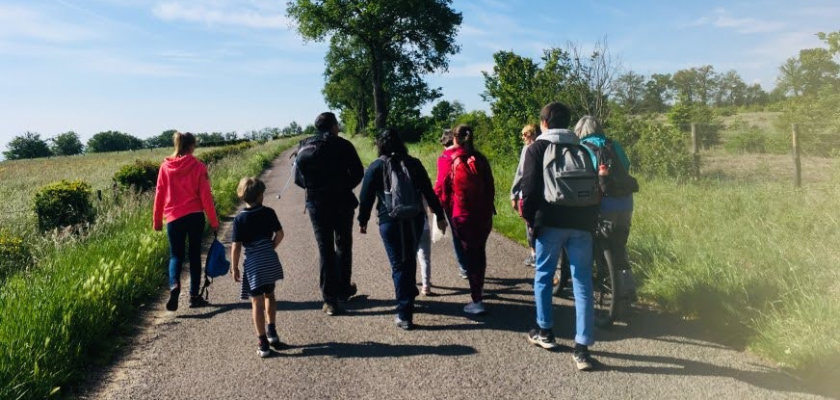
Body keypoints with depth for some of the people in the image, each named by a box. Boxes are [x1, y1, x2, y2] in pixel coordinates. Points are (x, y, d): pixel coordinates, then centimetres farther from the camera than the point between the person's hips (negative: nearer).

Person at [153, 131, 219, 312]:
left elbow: (159, 195, 5)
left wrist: (157, 220, 14)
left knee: (176, 255, 12)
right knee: (194, 254, 11)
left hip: (173, 217, 1)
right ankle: (194, 296, 14)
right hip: (195, 216, -1)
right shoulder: (198, 167, -5)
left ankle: (174, 284, -16)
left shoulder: (165, 167, 2)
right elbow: (205, 196, -5)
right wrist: (214, 221, 2)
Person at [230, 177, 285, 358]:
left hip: (253, 265, -2)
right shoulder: (268, 213, -1)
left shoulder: (240, 218, -6)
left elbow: (236, 246, -8)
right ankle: (272, 331, 30)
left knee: (257, 303, 4)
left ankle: (263, 343, 6)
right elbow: (279, 234, 1)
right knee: (269, 296, 23)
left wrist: (234, 268, 2)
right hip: (270, 262, 3)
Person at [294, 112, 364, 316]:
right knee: (343, 245, 16)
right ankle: (344, 289, 27)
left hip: (317, 205, 2)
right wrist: (345, 187, 6)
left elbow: (298, 179, 3)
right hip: (342, 202, -2)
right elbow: (357, 172, -10)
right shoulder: (343, 145, -6)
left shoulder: (304, 147, 4)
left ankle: (330, 300, 6)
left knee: (325, 250, 6)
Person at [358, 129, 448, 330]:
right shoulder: (413, 163, 6)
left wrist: (363, 221, 11)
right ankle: (410, 296, 38)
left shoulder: (376, 166, -1)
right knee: (410, 260, 22)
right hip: (415, 220, 3)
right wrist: (440, 216, 12)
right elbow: (429, 191, 6)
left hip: (390, 222, -3)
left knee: (399, 266, 0)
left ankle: (405, 315, 0)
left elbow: (366, 196, 0)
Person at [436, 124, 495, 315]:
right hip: (484, 214, 4)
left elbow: (442, 190, -2)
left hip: (462, 215, -4)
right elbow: (490, 187, 6)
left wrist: (446, 211, 13)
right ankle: (479, 289, 35)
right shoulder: (481, 160, 2)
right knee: (480, 252, 19)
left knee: (469, 254, 3)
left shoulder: (448, 162, -8)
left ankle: (477, 301, 3)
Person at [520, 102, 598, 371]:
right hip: (582, 224, 3)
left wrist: (530, 218, 4)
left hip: (550, 223, -3)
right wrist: (591, 218, 16)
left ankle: (544, 331, 26)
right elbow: (595, 186, 14)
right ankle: (582, 347, 0)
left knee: (543, 276, 15)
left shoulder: (537, 148, 4)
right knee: (582, 283, 2)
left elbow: (529, 188, -5)